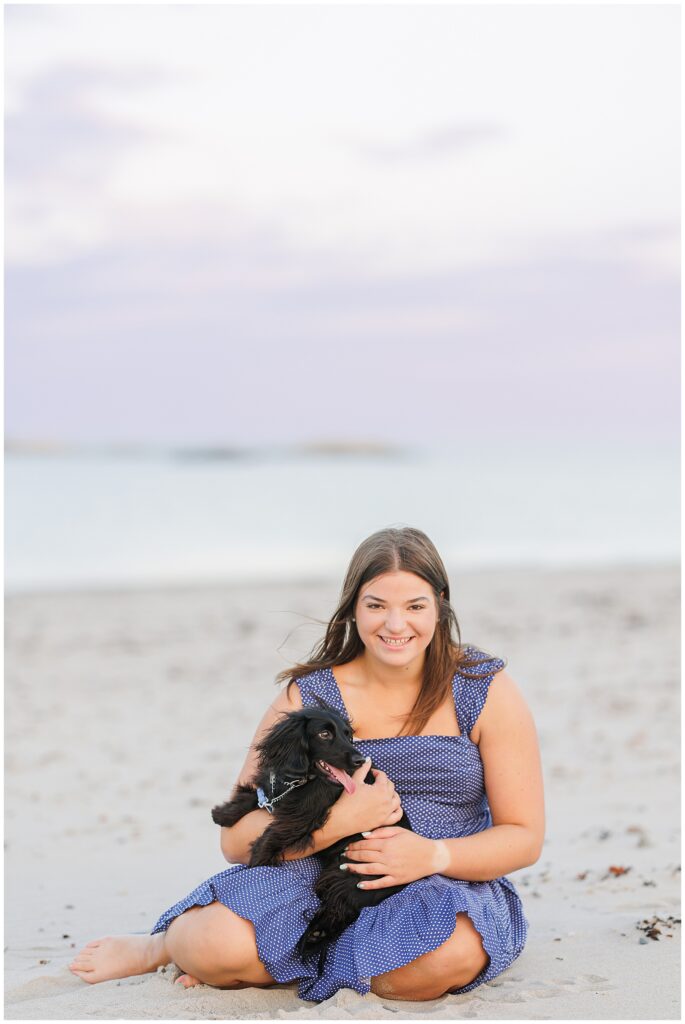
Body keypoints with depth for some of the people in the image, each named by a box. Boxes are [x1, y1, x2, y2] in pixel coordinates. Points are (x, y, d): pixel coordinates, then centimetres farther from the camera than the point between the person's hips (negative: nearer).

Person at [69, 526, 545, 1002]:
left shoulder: (487, 690, -1)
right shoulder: (308, 698, -1)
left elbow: (524, 837, -1)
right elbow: (237, 839, -5)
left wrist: (432, 855, -21)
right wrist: (341, 821, -22)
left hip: (444, 885, 1)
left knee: (452, 953, -38)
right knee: (215, 942, -33)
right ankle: (178, 940, 8)